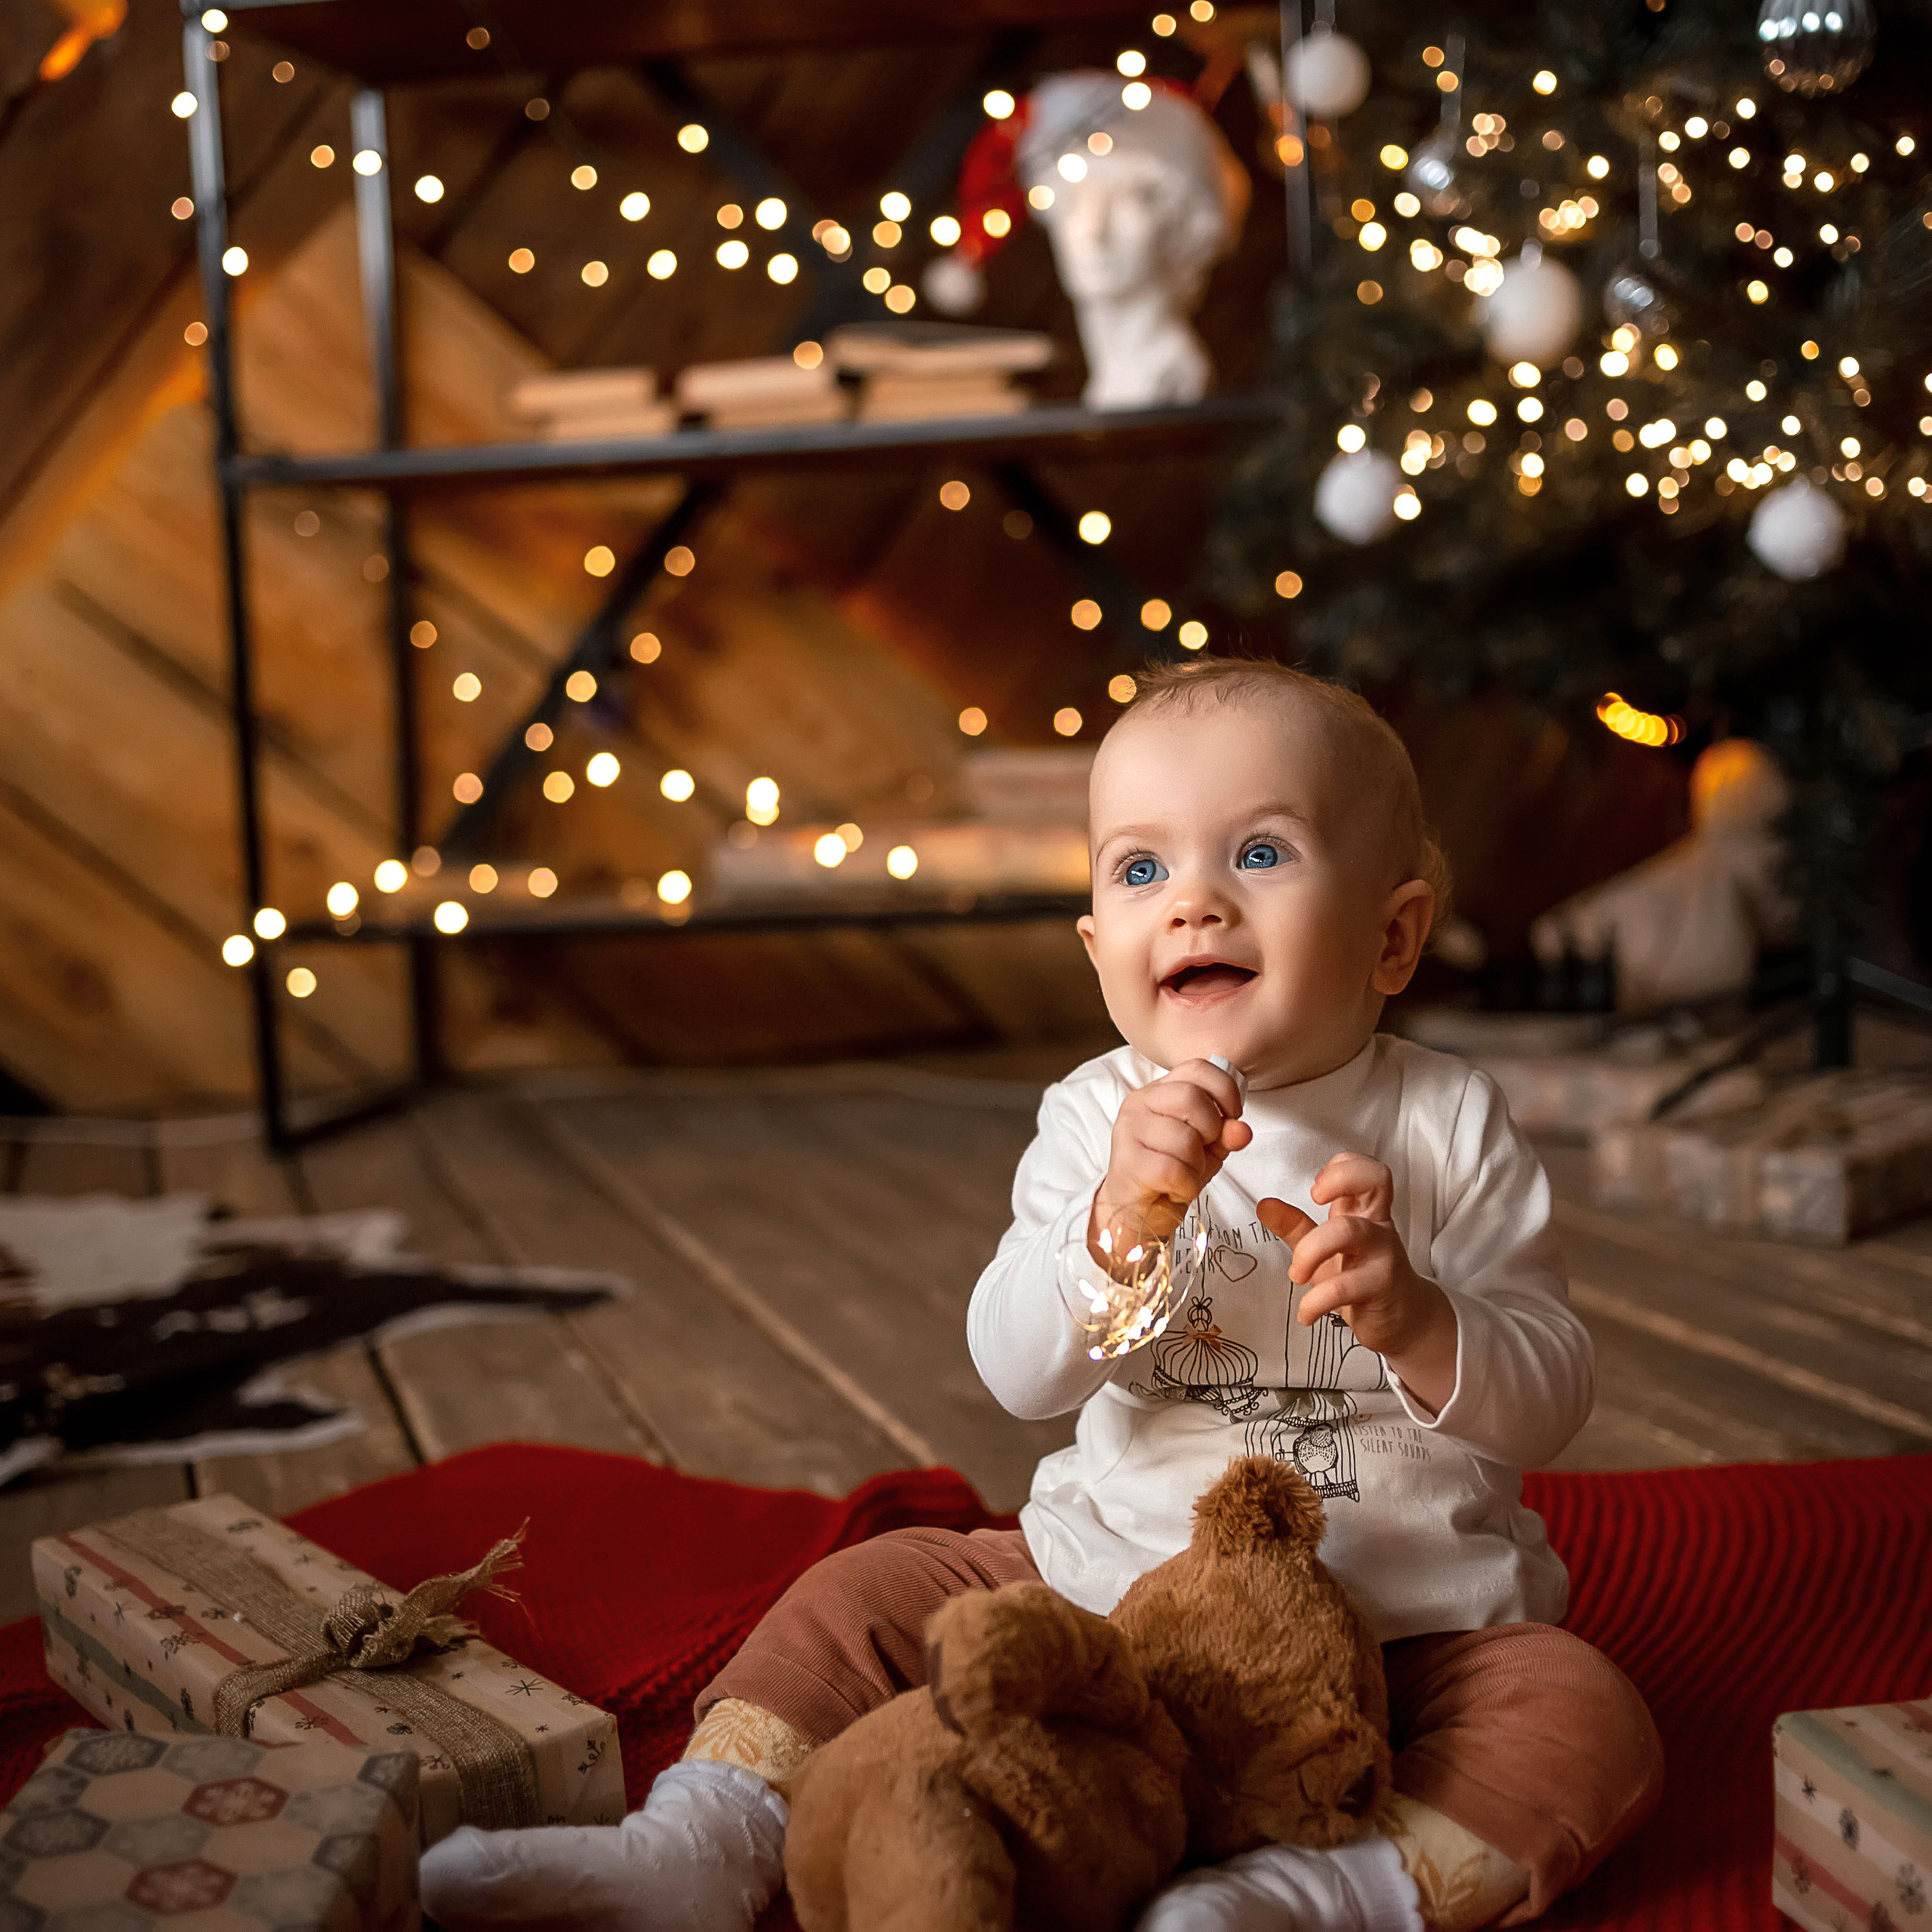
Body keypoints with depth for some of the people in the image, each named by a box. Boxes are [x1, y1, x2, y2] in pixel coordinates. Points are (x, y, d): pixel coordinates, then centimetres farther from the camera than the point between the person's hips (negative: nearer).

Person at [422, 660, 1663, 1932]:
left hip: (1411, 1623, -2)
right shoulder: (1098, 1119, -3)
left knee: (1587, 1715, -26)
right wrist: (1120, 1218, -32)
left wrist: (1415, 1320, -30)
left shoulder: (1453, 1127, -7)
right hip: (1114, 1575, 2)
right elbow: (1021, 1373, -14)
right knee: (873, 1592, -6)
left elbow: (1551, 1403, -9)